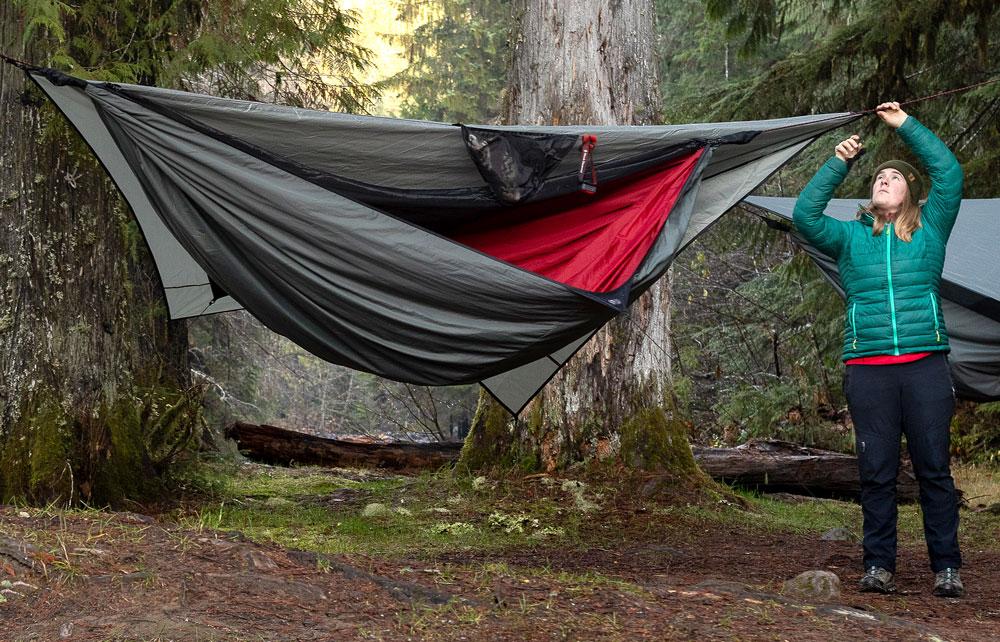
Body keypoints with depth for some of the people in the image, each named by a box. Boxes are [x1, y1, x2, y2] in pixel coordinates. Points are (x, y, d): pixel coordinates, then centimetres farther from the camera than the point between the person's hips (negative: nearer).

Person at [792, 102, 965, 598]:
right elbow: (805, 214, 3)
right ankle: (879, 565, 9)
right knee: (876, 470, 2)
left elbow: (949, 173, 3)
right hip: (868, 367, 1)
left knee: (934, 468, 0)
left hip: (926, 365, -1)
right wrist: (838, 163, 2)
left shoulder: (930, 230, 12)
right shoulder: (851, 237, 15)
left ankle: (947, 567, 6)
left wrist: (905, 125, 7)